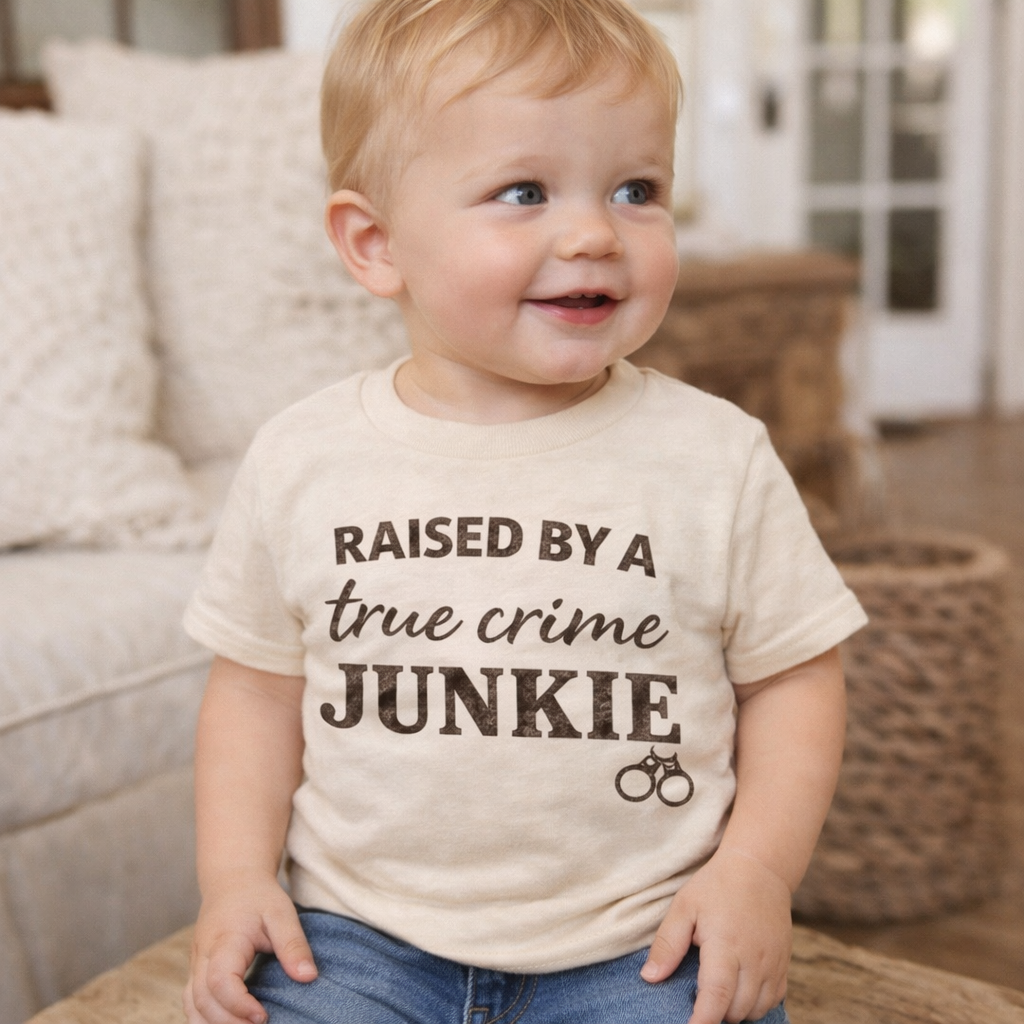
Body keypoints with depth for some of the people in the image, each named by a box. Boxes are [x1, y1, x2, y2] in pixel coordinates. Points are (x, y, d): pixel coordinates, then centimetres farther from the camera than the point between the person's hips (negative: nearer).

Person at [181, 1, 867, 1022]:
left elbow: (791, 676, 3)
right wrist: (235, 876, -1)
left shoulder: (717, 458, -6)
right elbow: (259, 682, 8)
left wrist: (757, 868, -8)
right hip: (362, 941, 1)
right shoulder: (301, 463, -3)